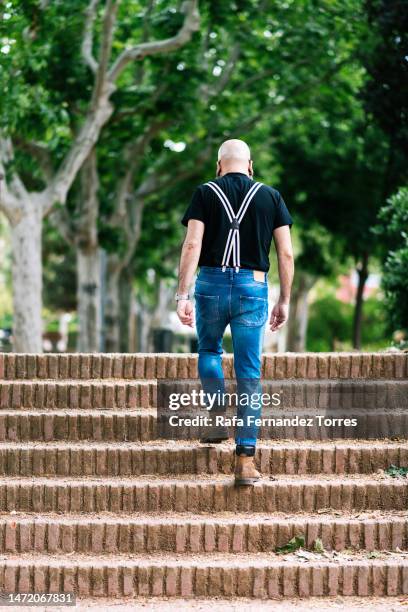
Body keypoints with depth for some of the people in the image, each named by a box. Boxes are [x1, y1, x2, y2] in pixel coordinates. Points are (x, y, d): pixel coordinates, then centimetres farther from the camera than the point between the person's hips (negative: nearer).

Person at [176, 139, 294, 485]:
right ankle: (245, 458, 0)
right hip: (253, 287, 0)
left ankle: (218, 417, 9)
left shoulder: (205, 193, 4)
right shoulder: (270, 196, 8)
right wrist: (285, 300, 10)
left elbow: (192, 245, -7)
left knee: (209, 350, 27)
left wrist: (183, 295, -8)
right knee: (249, 374, 3)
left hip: (211, 283, 0)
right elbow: (286, 253, 4)